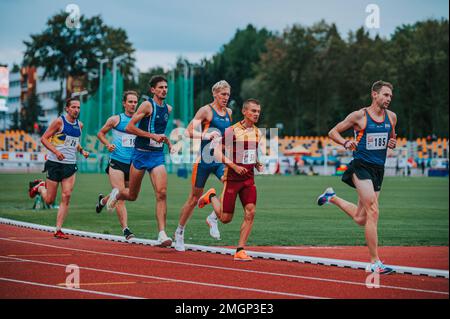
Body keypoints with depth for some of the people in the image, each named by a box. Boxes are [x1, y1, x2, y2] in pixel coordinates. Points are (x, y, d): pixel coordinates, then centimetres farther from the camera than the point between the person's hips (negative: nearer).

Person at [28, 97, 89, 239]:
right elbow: (44, 138, -9)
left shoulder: (79, 125, 10)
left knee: (66, 197, -9)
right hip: (55, 163, -4)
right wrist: (56, 151, -22)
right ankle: (39, 186, 35)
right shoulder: (59, 122, -9)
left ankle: (58, 230, -4)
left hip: (70, 165, 4)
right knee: (49, 200, 2)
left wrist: (82, 151, 6)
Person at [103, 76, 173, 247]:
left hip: (158, 155, 4)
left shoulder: (168, 109, 12)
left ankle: (162, 234, -18)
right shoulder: (147, 105, -10)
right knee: (132, 195, 8)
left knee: (162, 193, -15)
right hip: (141, 153, -4)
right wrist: (153, 135, -20)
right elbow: (129, 127, -17)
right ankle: (116, 193, 44)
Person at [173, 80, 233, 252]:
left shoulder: (229, 112, 12)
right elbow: (188, 131, -17)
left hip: (221, 160, 5)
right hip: (204, 159, -5)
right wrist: (205, 136, -32)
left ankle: (213, 218, -4)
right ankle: (179, 232, 21)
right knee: (194, 198, 4)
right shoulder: (206, 110, -7)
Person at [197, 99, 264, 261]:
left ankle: (240, 251, -4)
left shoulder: (257, 132, 9)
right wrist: (234, 166, -21)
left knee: (250, 212, -11)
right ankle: (211, 196, 33)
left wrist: (258, 165, 5)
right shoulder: (232, 130, -11)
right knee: (225, 218, 2)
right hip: (232, 179, -5)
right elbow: (217, 152, -12)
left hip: (249, 179, 5)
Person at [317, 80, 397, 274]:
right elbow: (333, 132, 3)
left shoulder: (391, 117, 9)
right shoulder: (359, 116, -5)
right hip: (361, 166, -6)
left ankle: (332, 198, 40)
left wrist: (393, 143, 2)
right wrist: (346, 142, -16)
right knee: (373, 212, -17)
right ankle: (374, 263, -15)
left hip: (378, 169, 6)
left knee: (360, 219, 12)